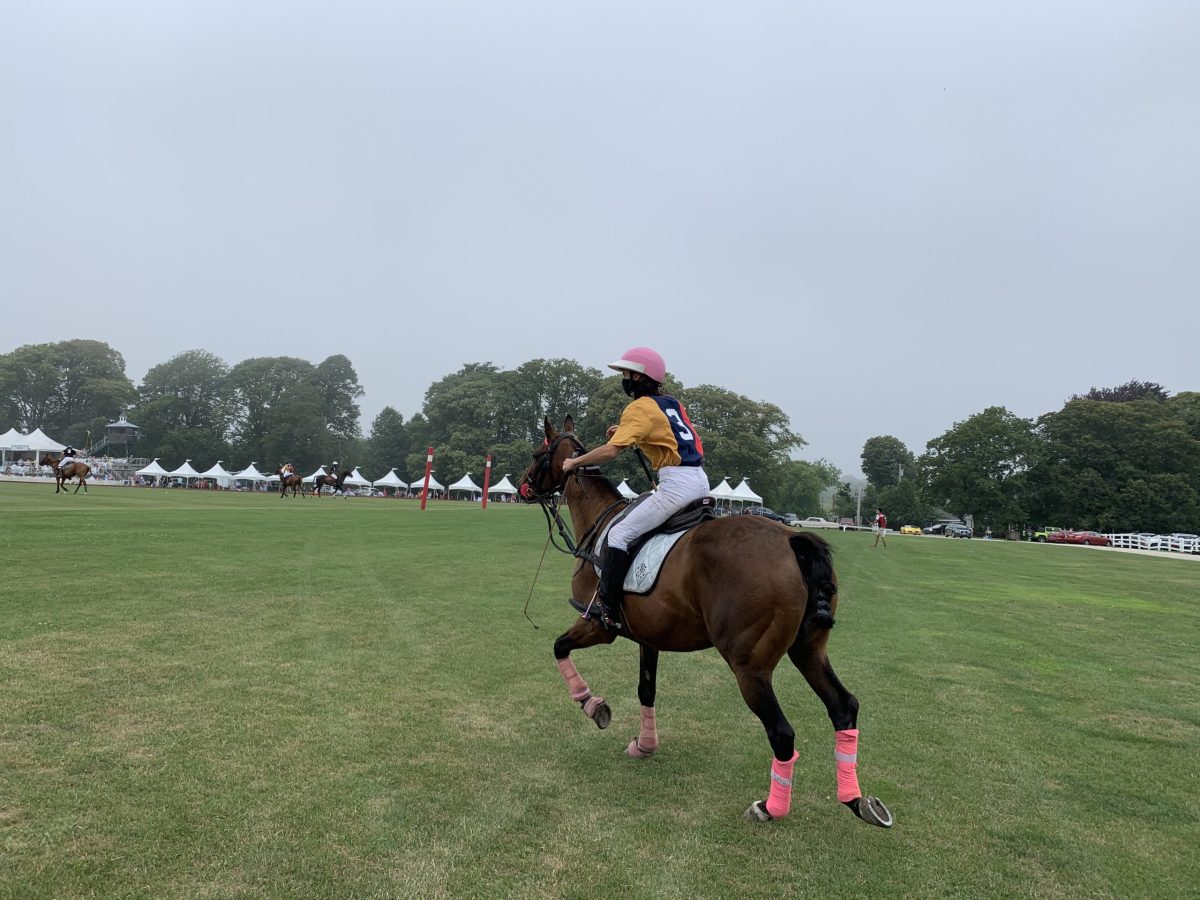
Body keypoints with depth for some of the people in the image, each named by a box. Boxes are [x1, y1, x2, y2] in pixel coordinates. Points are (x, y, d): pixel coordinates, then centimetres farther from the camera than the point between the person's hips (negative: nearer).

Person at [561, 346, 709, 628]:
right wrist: (627, 431, 24)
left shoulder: (640, 407, -6)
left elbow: (611, 450, -15)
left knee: (619, 535, -6)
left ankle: (608, 608, -7)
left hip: (676, 483, -9)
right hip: (701, 480, 9)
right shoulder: (672, 402, 18)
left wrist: (574, 462, -1)